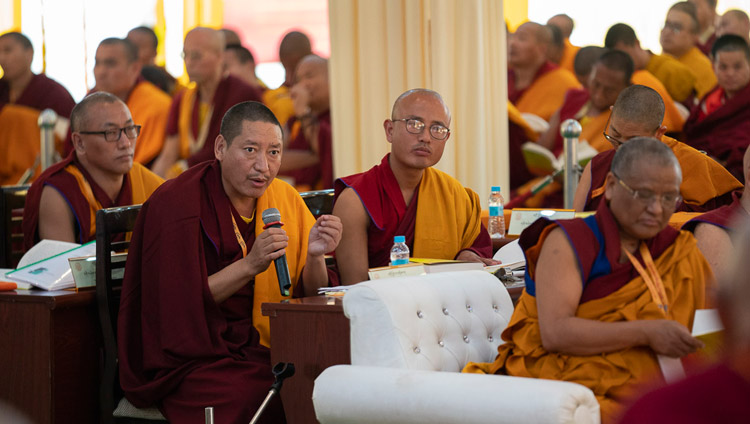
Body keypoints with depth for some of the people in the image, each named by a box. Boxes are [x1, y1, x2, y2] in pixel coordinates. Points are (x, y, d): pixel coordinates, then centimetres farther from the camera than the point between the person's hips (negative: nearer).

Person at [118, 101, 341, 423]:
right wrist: (249, 266, -22)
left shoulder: (286, 200, 8)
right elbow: (178, 304, -14)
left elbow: (310, 300, 9)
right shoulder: (177, 203, -9)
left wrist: (315, 256, -12)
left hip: (263, 354, 5)